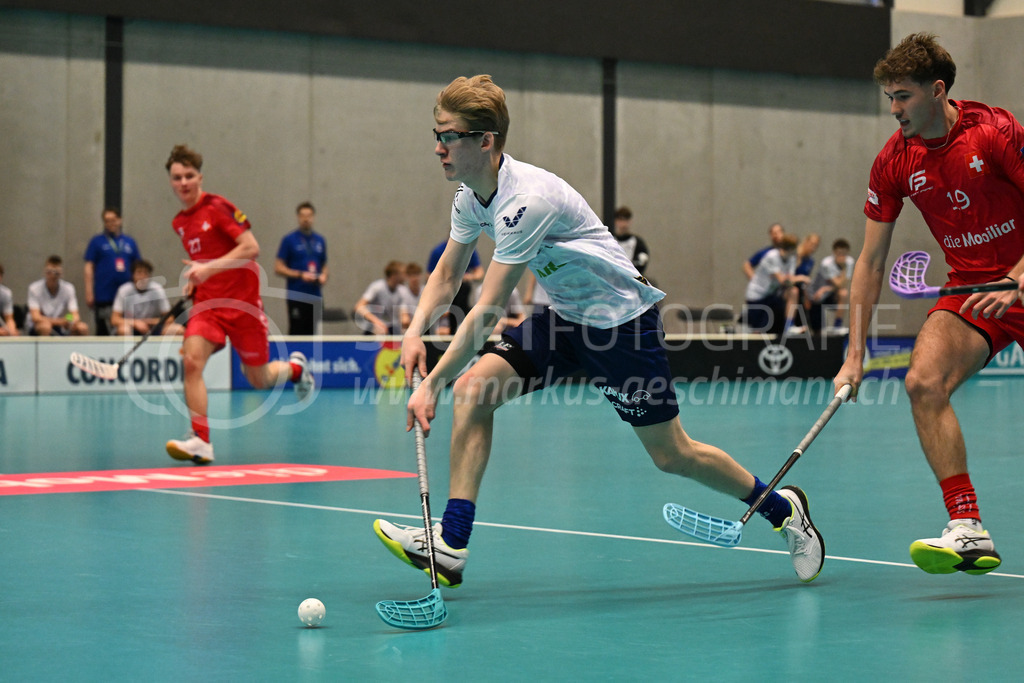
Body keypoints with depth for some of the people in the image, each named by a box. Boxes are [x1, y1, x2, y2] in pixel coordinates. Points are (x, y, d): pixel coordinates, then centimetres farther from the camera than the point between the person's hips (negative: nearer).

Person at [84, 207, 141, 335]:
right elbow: (89, 267, 2)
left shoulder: (130, 242, 13)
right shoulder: (97, 241, 5)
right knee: (103, 331, -2)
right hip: (104, 295, -3)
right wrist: (89, 292, -5)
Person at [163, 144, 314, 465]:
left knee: (259, 379, 6)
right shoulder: (179, 223, 11)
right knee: (191, 360, -22)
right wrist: (193, 283, 8)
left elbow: (251, 248, -18)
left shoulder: (218, 207, -10)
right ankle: (201, 441, -23)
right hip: (207, 303, 5)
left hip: (242, 302, -5)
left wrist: (209, 268, -26)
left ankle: (295, 367, 41)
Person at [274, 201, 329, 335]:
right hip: (297, 297, -5)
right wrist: (301, 275, -14)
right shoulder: (289, 240, -1)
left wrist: (323, 276, -1)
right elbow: (278, 268, -4)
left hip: (315, 297, 5)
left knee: (312, 334, 4)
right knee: (296, 333, -8)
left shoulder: (320, 240, 13)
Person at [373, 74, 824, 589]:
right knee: (472, 389, -11)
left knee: (672, 455, -1)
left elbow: (487, 313, -31)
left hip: (622, 317, -8)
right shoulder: (471, 194, -3)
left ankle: (783, 508, 23)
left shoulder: (526, 199, -31)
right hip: (566, 316, 8)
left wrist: (432, 383, -29)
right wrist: (415, 330, -10)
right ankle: (451, 545, -11)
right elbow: (448, 272, 9)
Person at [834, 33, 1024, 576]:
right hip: (969, 289, 3)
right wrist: (855, 354, -2)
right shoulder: (893, 163, -2)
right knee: (923, 381, -22)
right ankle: (968, 530, -25)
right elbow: (871, 261, 2)